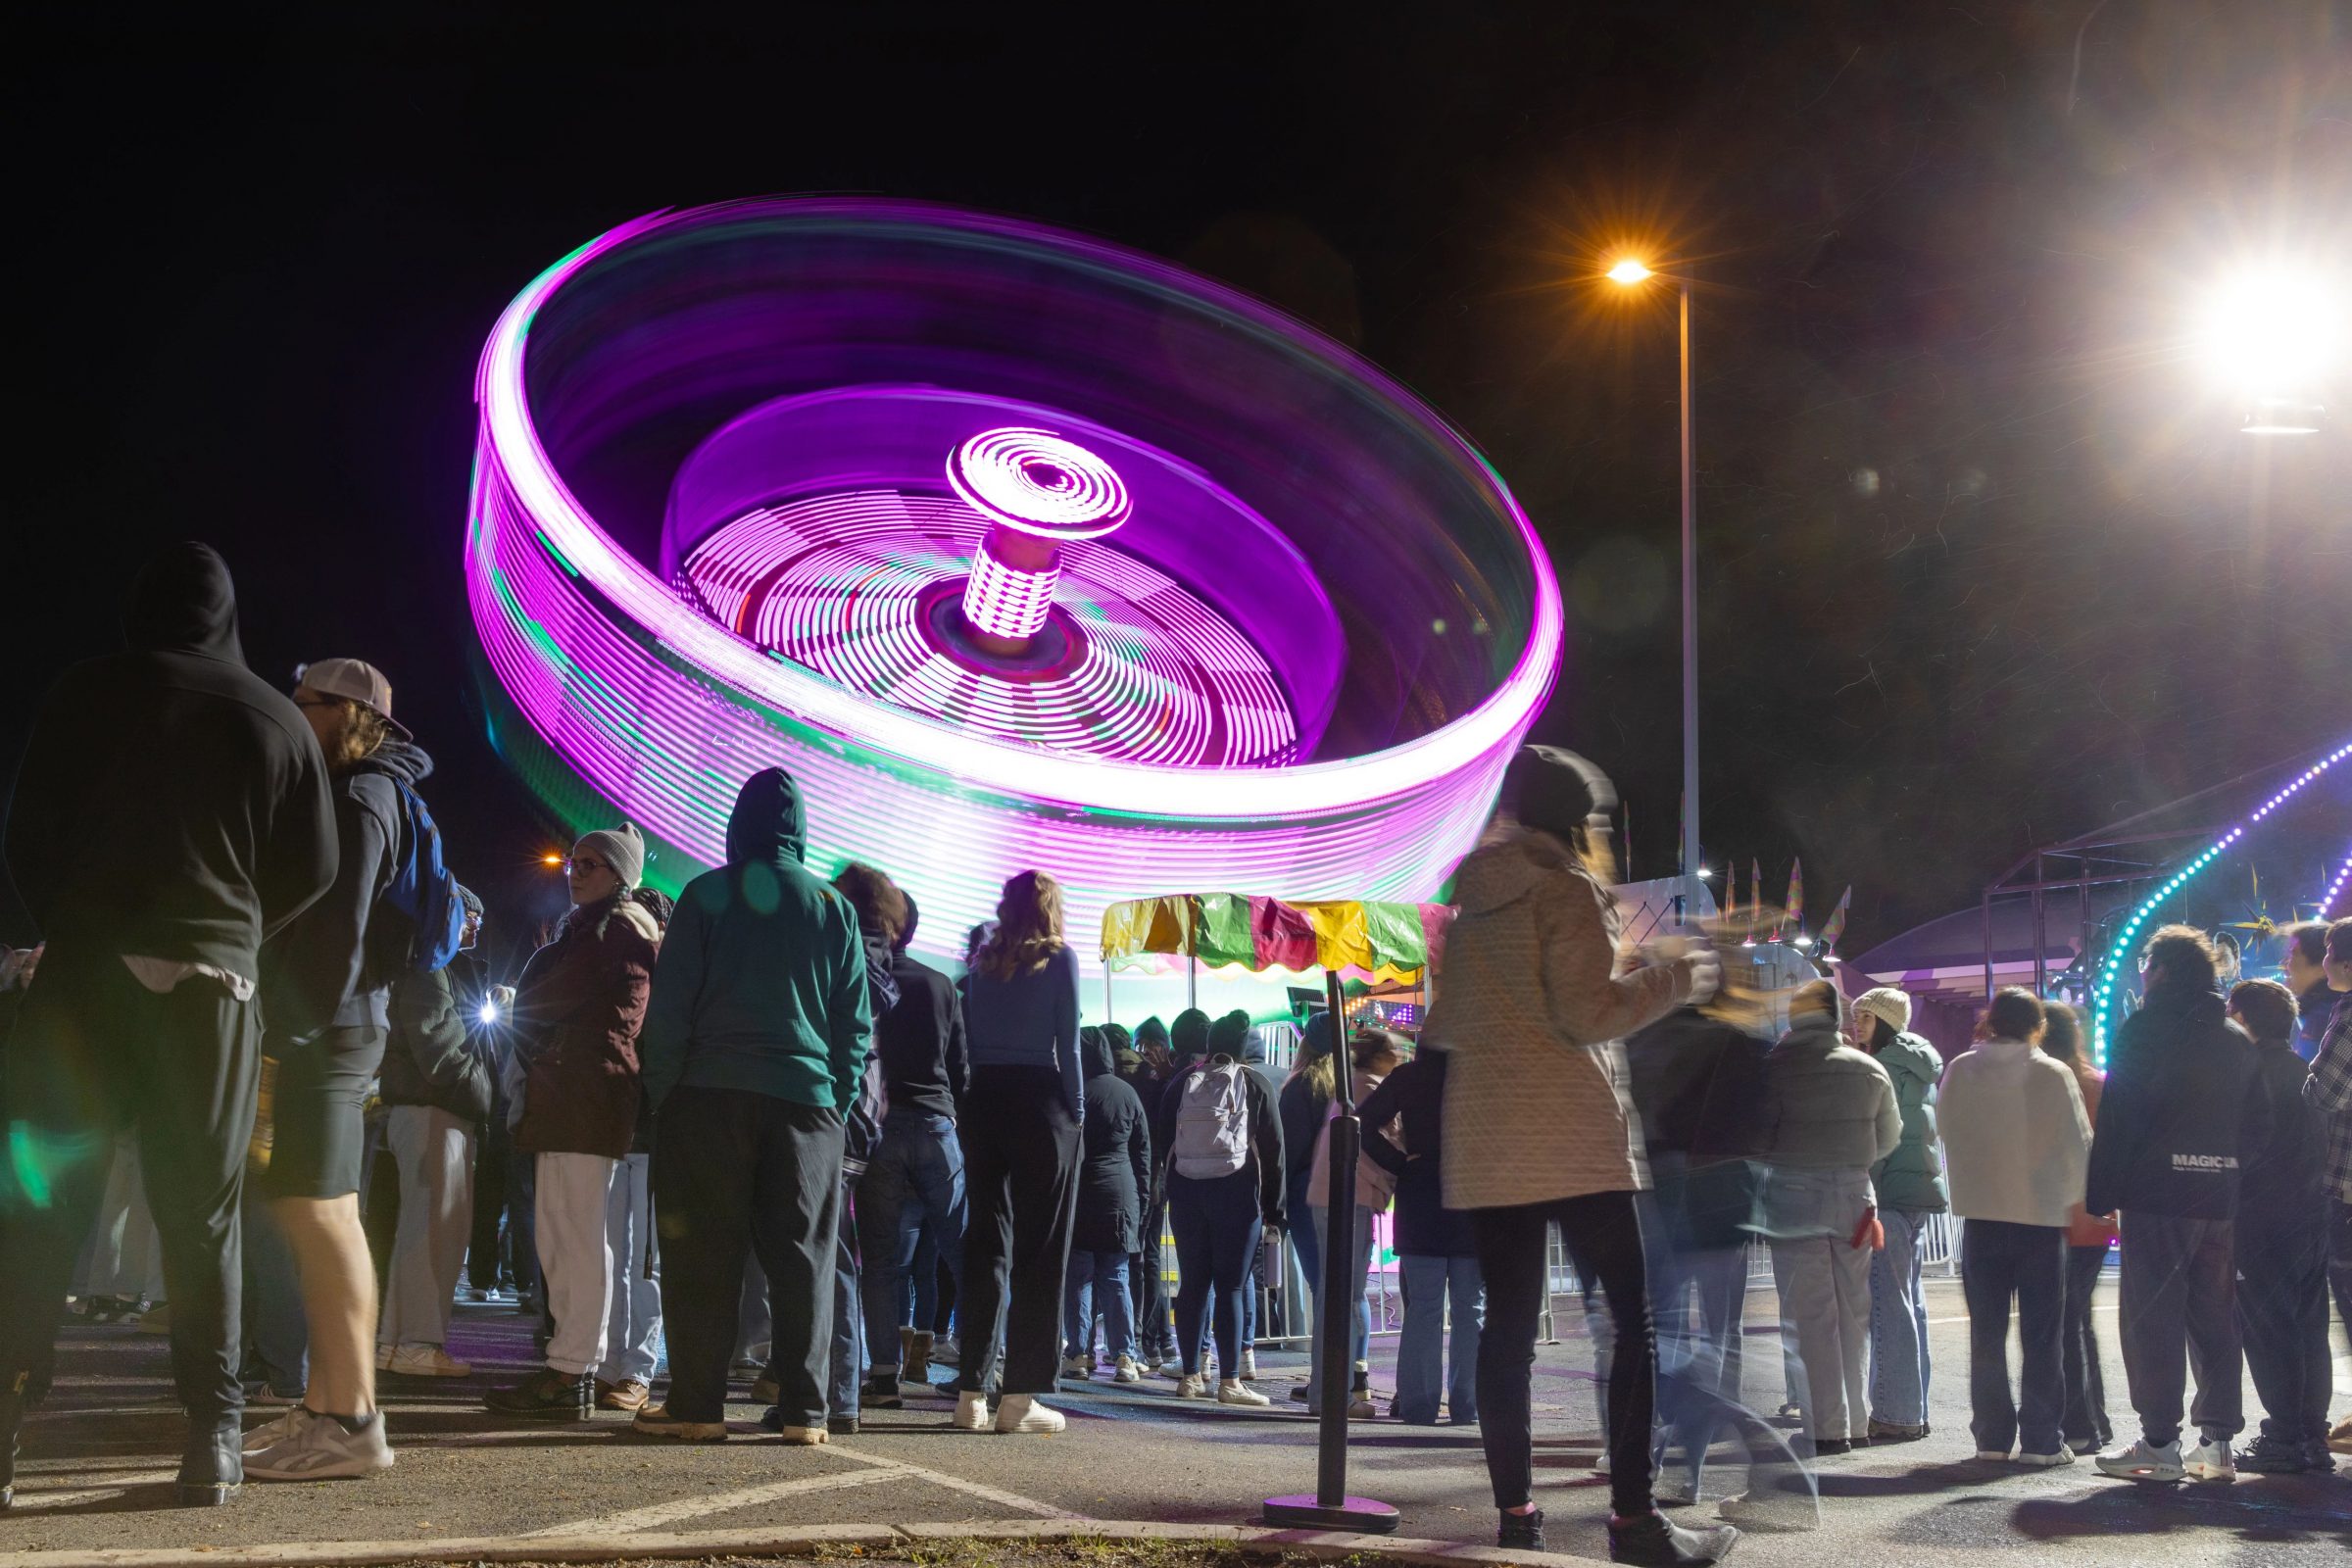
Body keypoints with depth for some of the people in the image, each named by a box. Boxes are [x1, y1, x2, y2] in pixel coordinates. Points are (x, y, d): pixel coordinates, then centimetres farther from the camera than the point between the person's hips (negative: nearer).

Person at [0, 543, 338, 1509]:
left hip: (84, 969, -1)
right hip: (212, 986, 1)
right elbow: (312, 869, 8)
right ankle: (212, 1438, 3)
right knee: (202, 1214, 7)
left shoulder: (84, 694, 2)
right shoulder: (276, 720, 6)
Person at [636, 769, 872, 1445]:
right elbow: (856, 1021, 10)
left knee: (704, 1251, 1)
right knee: (802, 1250, 3)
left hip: (711, 1093, -2)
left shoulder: (707, 895, 2)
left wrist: (660, 1092, 4)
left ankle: (697, 1403, -2)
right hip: (806, 1097, 2)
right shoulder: (833, 907, 9)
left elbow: (668, 1008, -1)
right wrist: (841, 1099, 14)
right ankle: (804, 1406, -1)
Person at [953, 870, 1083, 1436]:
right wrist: (1076, 1110, 0)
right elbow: (1067, 1042, -5)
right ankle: (1020, 1396, -6)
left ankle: (972, 1392, 2)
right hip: (1041, 1102, -4)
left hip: (983, 1102, 4)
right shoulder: (1059, 959, 1)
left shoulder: (981, 964, 13)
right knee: (1041, 1252, -1)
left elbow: (966, 1040, 9)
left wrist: (967, 1110, 10)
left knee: (985, 1247, 6)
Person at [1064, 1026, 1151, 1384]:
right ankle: (1124, 1357, 1)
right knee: (1116, 1277, 7)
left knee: (1078, 1277, 1)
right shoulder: (1127, 1092, 8)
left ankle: (1079, 1355, -2)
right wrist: (1142, 1194, 19)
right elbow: (1143, 1149, 12)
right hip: (1121, 1194, 4)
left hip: (1080, 1192, -4)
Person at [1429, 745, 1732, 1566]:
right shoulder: (1568, 891, -6)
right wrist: (1675, 981, -4)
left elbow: (1442, 1028, 18)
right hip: (1570, 1139, -7)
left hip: (1485, 1144, 7)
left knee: (1508, 1324, 7)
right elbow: (1587, 1013, -14)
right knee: (1637, 1320, -3)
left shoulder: (1473, 906, 15)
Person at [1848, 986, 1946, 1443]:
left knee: (1888, 1303, -9)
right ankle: (1914, 1412, 17)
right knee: (1909, 1303, 13)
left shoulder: (1887, 1065, -10)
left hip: (1892, 1194, -10)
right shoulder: (1919, 1066, 18)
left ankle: (1896, 1415, -11)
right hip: (1920, 1194, 10)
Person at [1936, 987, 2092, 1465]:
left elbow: (1948, 1137, 7)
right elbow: (2078, 1145, -5)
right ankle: (2041, 1440, 1)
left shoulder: (1959, 1072, -1)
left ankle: (1991, 1435, 12)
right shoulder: (2053, 1075, -9)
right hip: (2042, 1215, -2)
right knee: (2042, 1335, 3)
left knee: (1987, 1332, 10)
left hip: (1980, 1215, 3)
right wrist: (2069, 1197, 12)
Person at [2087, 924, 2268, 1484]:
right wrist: (2232, 1175, 17)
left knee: (2152, 1317, -2)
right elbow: (2256, 1126, 15)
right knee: (2214, 1318, 9)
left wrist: (2099, 1196, -8)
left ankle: (2159, 1442, -4)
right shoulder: (2237, 1039, 14)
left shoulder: (2144, 1029, -6)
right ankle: (2216, 1442, 9)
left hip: (2158, 1194, -6)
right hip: (2221, 1198, 6)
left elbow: (2117, 1119, -10)